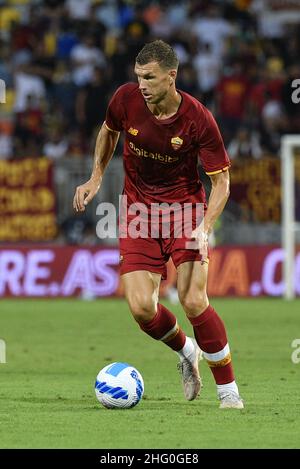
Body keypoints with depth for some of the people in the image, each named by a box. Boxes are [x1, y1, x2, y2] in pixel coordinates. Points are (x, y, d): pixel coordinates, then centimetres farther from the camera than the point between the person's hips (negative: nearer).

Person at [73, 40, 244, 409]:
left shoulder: (198, 119, -19)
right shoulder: (126, 99, -11)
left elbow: (221, 181, -12)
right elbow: (109, 132, 15)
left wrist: (204, 228, -25)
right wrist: (96, 178, 8)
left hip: (186, 206, -3)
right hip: (139, 209, 3)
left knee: (193, 302, -17)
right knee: (141, 307, -11)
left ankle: (228, 390, -1)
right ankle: (185, 350, 22)